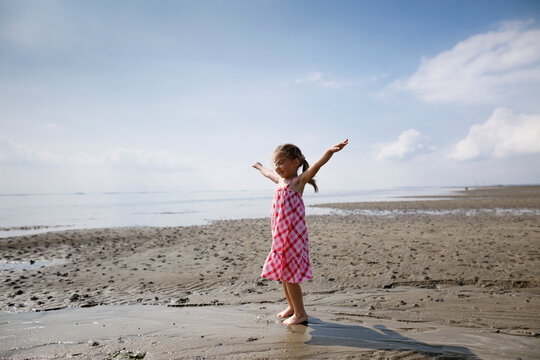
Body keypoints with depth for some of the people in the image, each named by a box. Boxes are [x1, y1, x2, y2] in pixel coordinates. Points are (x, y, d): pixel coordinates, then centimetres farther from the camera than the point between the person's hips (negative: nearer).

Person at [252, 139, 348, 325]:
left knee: (290, 275, -3)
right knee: (283, 274, 17)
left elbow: (316, 165, -26)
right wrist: (260, 167, 56)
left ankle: (300, 313, 10)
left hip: (293, 235, -8)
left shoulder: (298, 180, -9)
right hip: (280, 236, 9)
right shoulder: (280, 180, 14)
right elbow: (269, 173, 36)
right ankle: (292, 306, 33)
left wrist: (331, 151, -42)